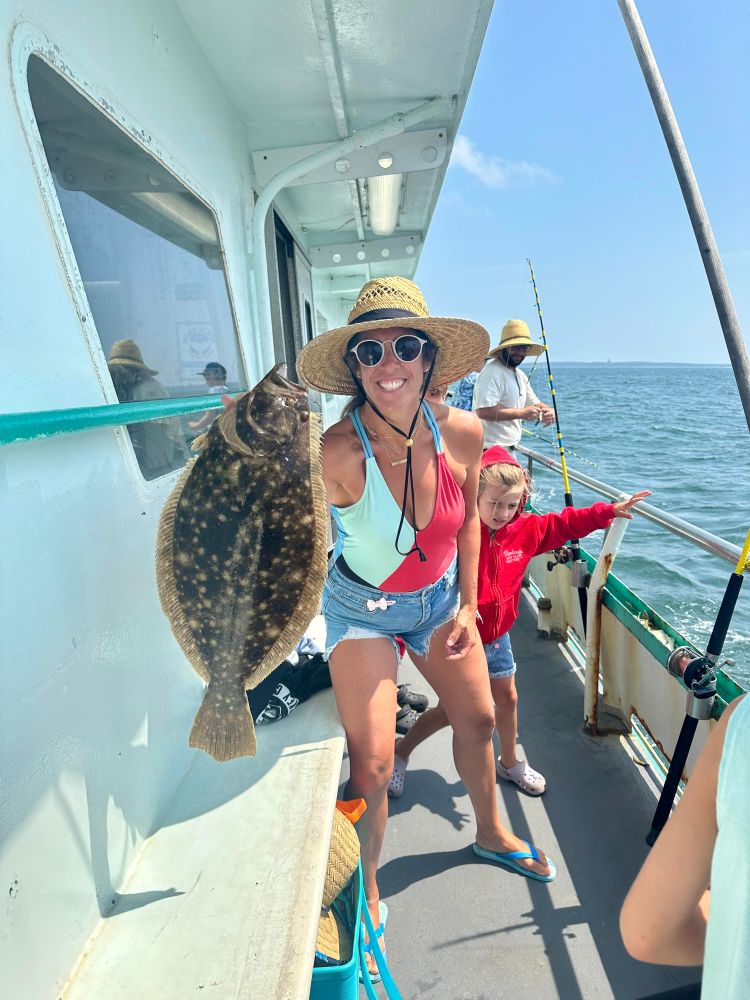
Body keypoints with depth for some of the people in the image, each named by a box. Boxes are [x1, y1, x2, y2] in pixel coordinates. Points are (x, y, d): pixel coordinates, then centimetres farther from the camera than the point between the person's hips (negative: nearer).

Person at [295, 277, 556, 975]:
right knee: (372, 763, -5)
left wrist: (468, 603, 1)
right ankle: (365, 895, 28)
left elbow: (468, 517, -1)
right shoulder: (338, 454, -32)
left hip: (440, 598, 5)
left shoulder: (461, 432, -18)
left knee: (477, 718, 19)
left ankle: (490, 833, 51)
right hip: (364, 609, -4)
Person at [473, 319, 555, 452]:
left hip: (509, 448, 10)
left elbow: (534, 404, 23)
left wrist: (548, 411, -1)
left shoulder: (520, 375, 16)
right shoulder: (492, 372, -16)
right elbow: (484, 410, -29)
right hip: (491, 450, -10)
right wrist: (522, 413, -22)